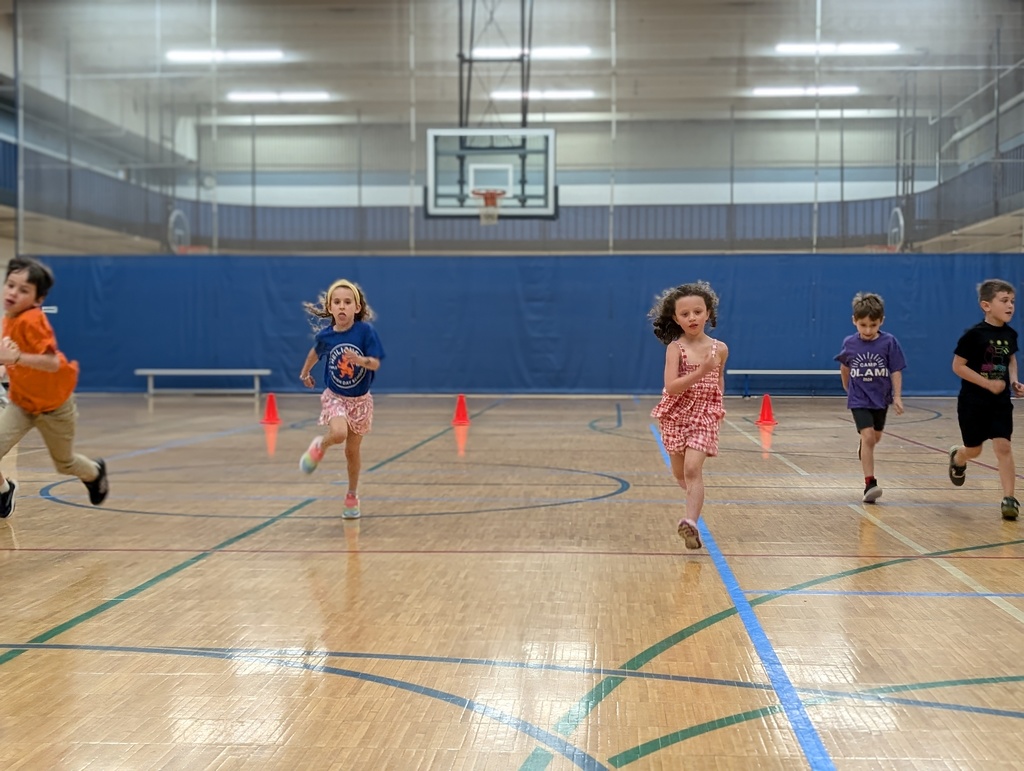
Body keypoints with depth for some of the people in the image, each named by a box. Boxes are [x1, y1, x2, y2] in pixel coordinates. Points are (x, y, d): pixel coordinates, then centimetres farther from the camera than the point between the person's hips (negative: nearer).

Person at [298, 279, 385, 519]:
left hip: (360, 400, 0)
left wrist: (359, 360, -39)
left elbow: (375, 364, -20)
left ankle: (352, 496, 30)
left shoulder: (366, 331, -18)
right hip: (334, 396, 0)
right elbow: (316, 352, 12)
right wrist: (305, 373, 25)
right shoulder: (325, 335, -10)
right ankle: (320, 445, 5)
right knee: (338, 434, -29)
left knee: (352, 451, 9)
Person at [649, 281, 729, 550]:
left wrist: (719, 408, 14)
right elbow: (671, 387, -22)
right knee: (680, 474, 14)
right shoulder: (675, 348, -10)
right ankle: (696, 499, 45)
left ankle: (691, 523, -23)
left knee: (692, 469, -19)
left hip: (705, 417, 0)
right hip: (677, 415, 1)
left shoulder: (720, 349, -2)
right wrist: (701, 372, -32)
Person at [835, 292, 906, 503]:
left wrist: (897, 397, -14)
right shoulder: (850, 344, -7)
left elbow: (896, 372, -9)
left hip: (881, 398, 2)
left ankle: (863, 450, 56)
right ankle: (870, 483, -17)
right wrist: (848, 388, 21)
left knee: (875, 437, 20)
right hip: (859, 400, -2)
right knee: (868, 436, -16)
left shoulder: (889, 342, -12)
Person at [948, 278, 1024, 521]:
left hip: (1000, 402, 3)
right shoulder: (974, 334, -17)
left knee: (1003, 447, -8)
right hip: (973, 402, -3)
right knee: (974, 450, 11)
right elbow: (958, 366, -15)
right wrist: (988, 383, -20)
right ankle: (957, 459, 46)